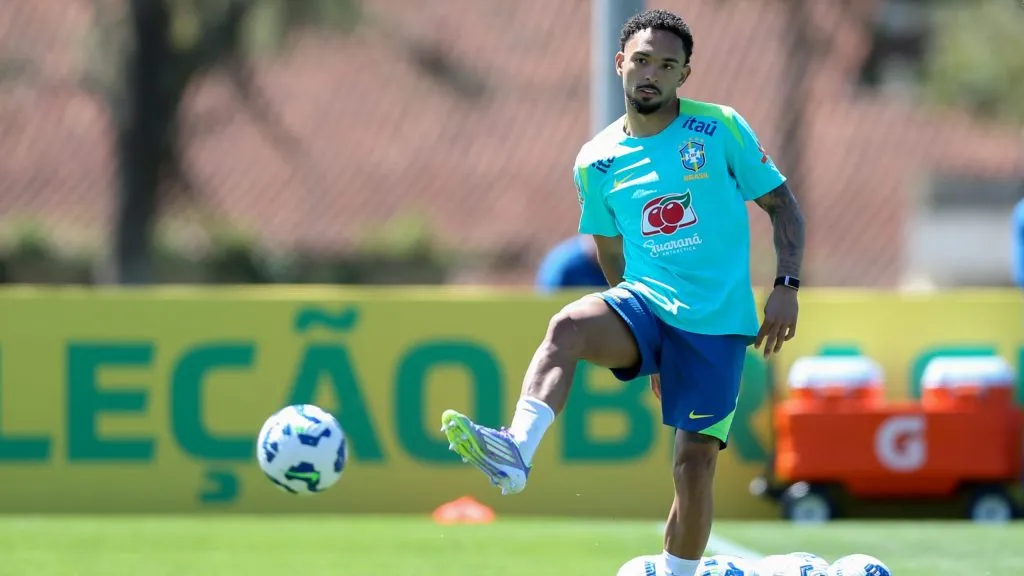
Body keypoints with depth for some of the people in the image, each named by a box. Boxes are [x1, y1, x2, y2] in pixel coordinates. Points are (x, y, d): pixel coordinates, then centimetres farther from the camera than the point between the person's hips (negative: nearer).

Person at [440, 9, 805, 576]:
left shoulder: (721, 130, -1)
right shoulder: (597, 162, 6)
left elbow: (783, 206, 6)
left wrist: (786, 285, -7)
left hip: (717, 321, -1)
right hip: (643, 302, 1)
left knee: (695, 465, -4)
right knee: (567, 326, -31)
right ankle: (516, 452, -50)